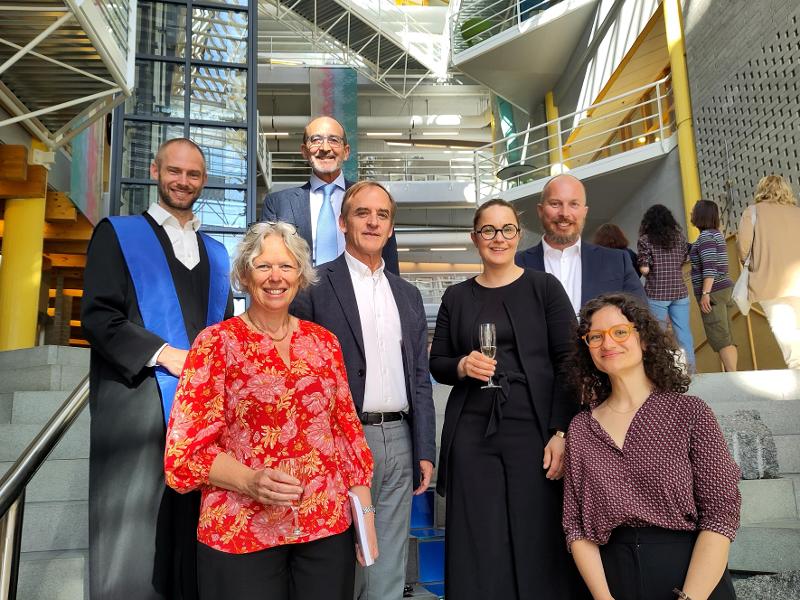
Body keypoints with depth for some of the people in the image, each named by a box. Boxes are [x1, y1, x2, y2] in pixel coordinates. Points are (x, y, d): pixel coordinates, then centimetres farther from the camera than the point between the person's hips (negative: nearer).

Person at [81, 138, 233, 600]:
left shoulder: (215, 253, 19)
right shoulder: (118, 233, 8)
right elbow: (97, 315, -4)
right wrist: (164, 353, -14)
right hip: (136, 401, -3)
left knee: (191, 538, 8)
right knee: (131, 541, -2)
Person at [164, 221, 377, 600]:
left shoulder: (323, 341, 6)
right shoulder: (216, 342, -5)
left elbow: (347, 428, 9)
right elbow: (187, 447, -7)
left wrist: (365, 511, 3)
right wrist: (251, 482, -22)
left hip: (329, 526, 4)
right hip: (241, 530, -3)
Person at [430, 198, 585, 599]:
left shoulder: (545, 288, 3)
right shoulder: (456, 297, 10)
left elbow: (567, 362, -2)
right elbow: (436, 364, 13)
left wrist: (561, 433, -10)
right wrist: (462, 366, -10)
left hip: (533, 431, -2)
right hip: (471, 434, 2)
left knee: (537, 545, 2)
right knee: (479, 549, 6)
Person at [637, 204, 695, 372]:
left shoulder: (645, 240, -6)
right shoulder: (679, 237, 6)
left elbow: (644, 269, -12)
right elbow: (685, 260, 9)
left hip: (656, 294, -3)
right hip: (679, 292, 4)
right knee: (684, 332, 10)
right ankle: (690, 368, 15)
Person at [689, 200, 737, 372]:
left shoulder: (705, 236, -12)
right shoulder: (717, 234, 17)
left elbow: (709, 267, -21)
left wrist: (705, 294, -23)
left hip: (713, 292, -9)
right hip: (726, 288, 9)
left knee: (719, 338, -9)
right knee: (727, 338, 8)